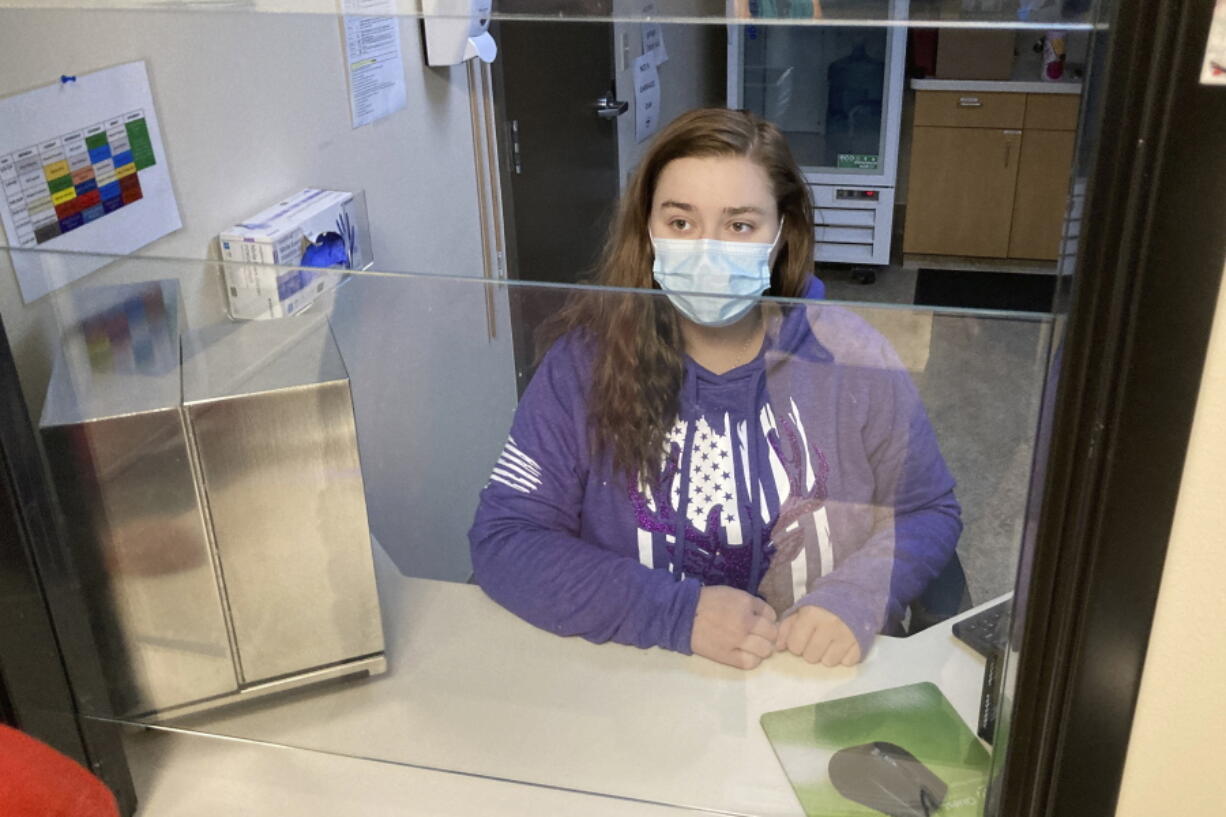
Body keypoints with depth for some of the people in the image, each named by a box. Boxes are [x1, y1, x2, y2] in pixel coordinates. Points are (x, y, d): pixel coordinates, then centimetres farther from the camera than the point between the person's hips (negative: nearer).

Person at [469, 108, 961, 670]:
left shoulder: (849, 359, -4)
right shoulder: (587, 358, -7)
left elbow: (928, 513, 5)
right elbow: (502, 539, -10)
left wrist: (856, 596, -15)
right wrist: (680, 613, -18)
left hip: (824, 679, 3)